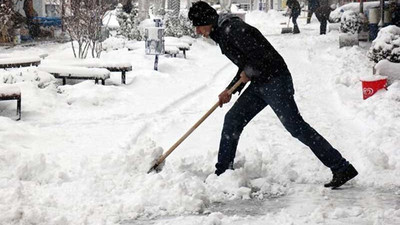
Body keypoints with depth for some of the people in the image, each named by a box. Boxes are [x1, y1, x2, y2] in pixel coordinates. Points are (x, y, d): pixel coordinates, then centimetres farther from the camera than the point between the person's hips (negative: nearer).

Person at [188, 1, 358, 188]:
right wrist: (230, 90, 12)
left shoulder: (232, 29, -16)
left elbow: (259, 54, -25)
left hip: (275, 80, -10)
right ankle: (222, 174, 19)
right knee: (232, 120, 9)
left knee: (296, 127, -10)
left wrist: (248, 73, -8)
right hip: (260, 84, 10)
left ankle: (342, 169, -6)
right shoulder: (221, 34, 15)